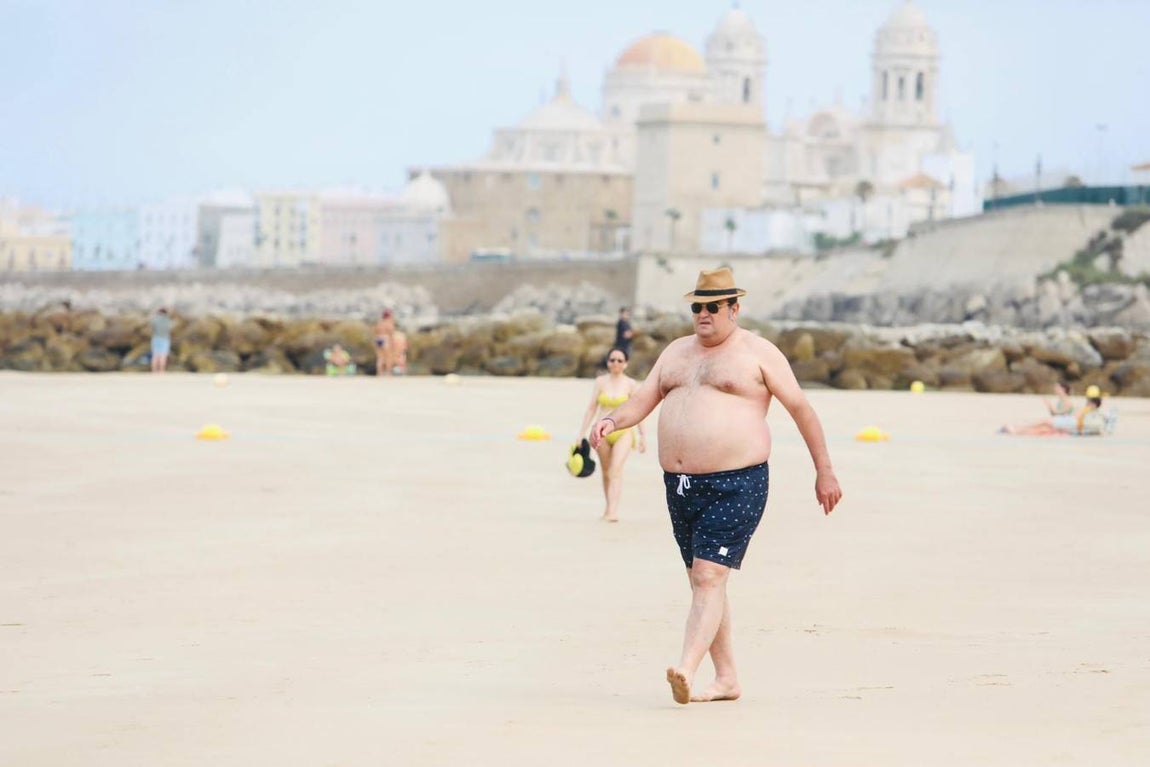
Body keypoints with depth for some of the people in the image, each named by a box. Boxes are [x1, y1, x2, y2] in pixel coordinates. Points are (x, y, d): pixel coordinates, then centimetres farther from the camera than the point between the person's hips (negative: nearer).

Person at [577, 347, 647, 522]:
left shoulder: (630, 384, -1)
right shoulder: (601, 381, 4)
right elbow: (592, 408, 7)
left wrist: (643, 436, 4)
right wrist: (581, 433, 5)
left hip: (623, 431, -3)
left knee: (616, 469, -20)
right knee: (606, 473, 11)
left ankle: (613, 511, -28)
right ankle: (609, 508, 26)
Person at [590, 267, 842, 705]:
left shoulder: (757, 353, -2)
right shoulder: (677, 352, 17)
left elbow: (801, 408, 1)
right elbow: (644, 399, 12)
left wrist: (824, 471, 0)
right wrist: (613, 420, -11)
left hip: (736, 485, -7)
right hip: (680, 486, 7)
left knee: (709, 578, -17)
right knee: (702, 582, 10)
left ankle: (686, 671, -29)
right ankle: (726, 679, 17)